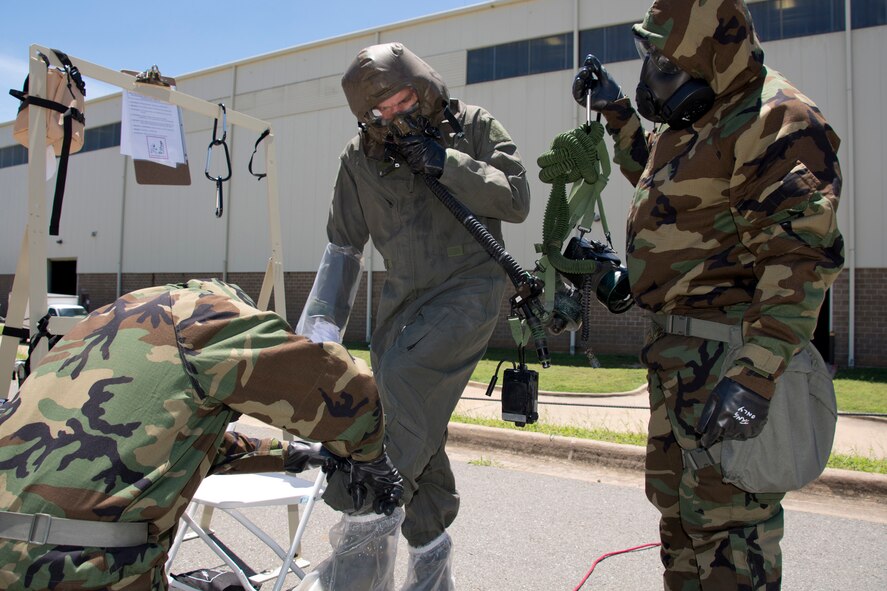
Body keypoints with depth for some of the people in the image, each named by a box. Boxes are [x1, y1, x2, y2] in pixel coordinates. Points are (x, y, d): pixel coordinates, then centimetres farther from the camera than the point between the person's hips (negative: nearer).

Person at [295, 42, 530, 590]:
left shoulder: (473, 125, -1)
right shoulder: (360, 158, 5)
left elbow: (517, 200, -7)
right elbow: (344, 248, 9)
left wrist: (445, 163, -16)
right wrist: (317, 332, 5)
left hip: (470, 285, -4)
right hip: (404, 298, 4)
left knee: (406, 380, -28)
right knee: (415, 425, 3)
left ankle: (366, 529, -23)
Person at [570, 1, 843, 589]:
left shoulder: (774, 122, -16)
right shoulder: (695, 117, 15)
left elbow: (801, 258, -24)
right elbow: (654, 173, 38)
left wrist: (755, 374, -31)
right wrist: (618, 113, 25)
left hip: (728, 347, -10)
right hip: (680, 345, 10)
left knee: (727, 515, -4)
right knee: (677, 497, 21)